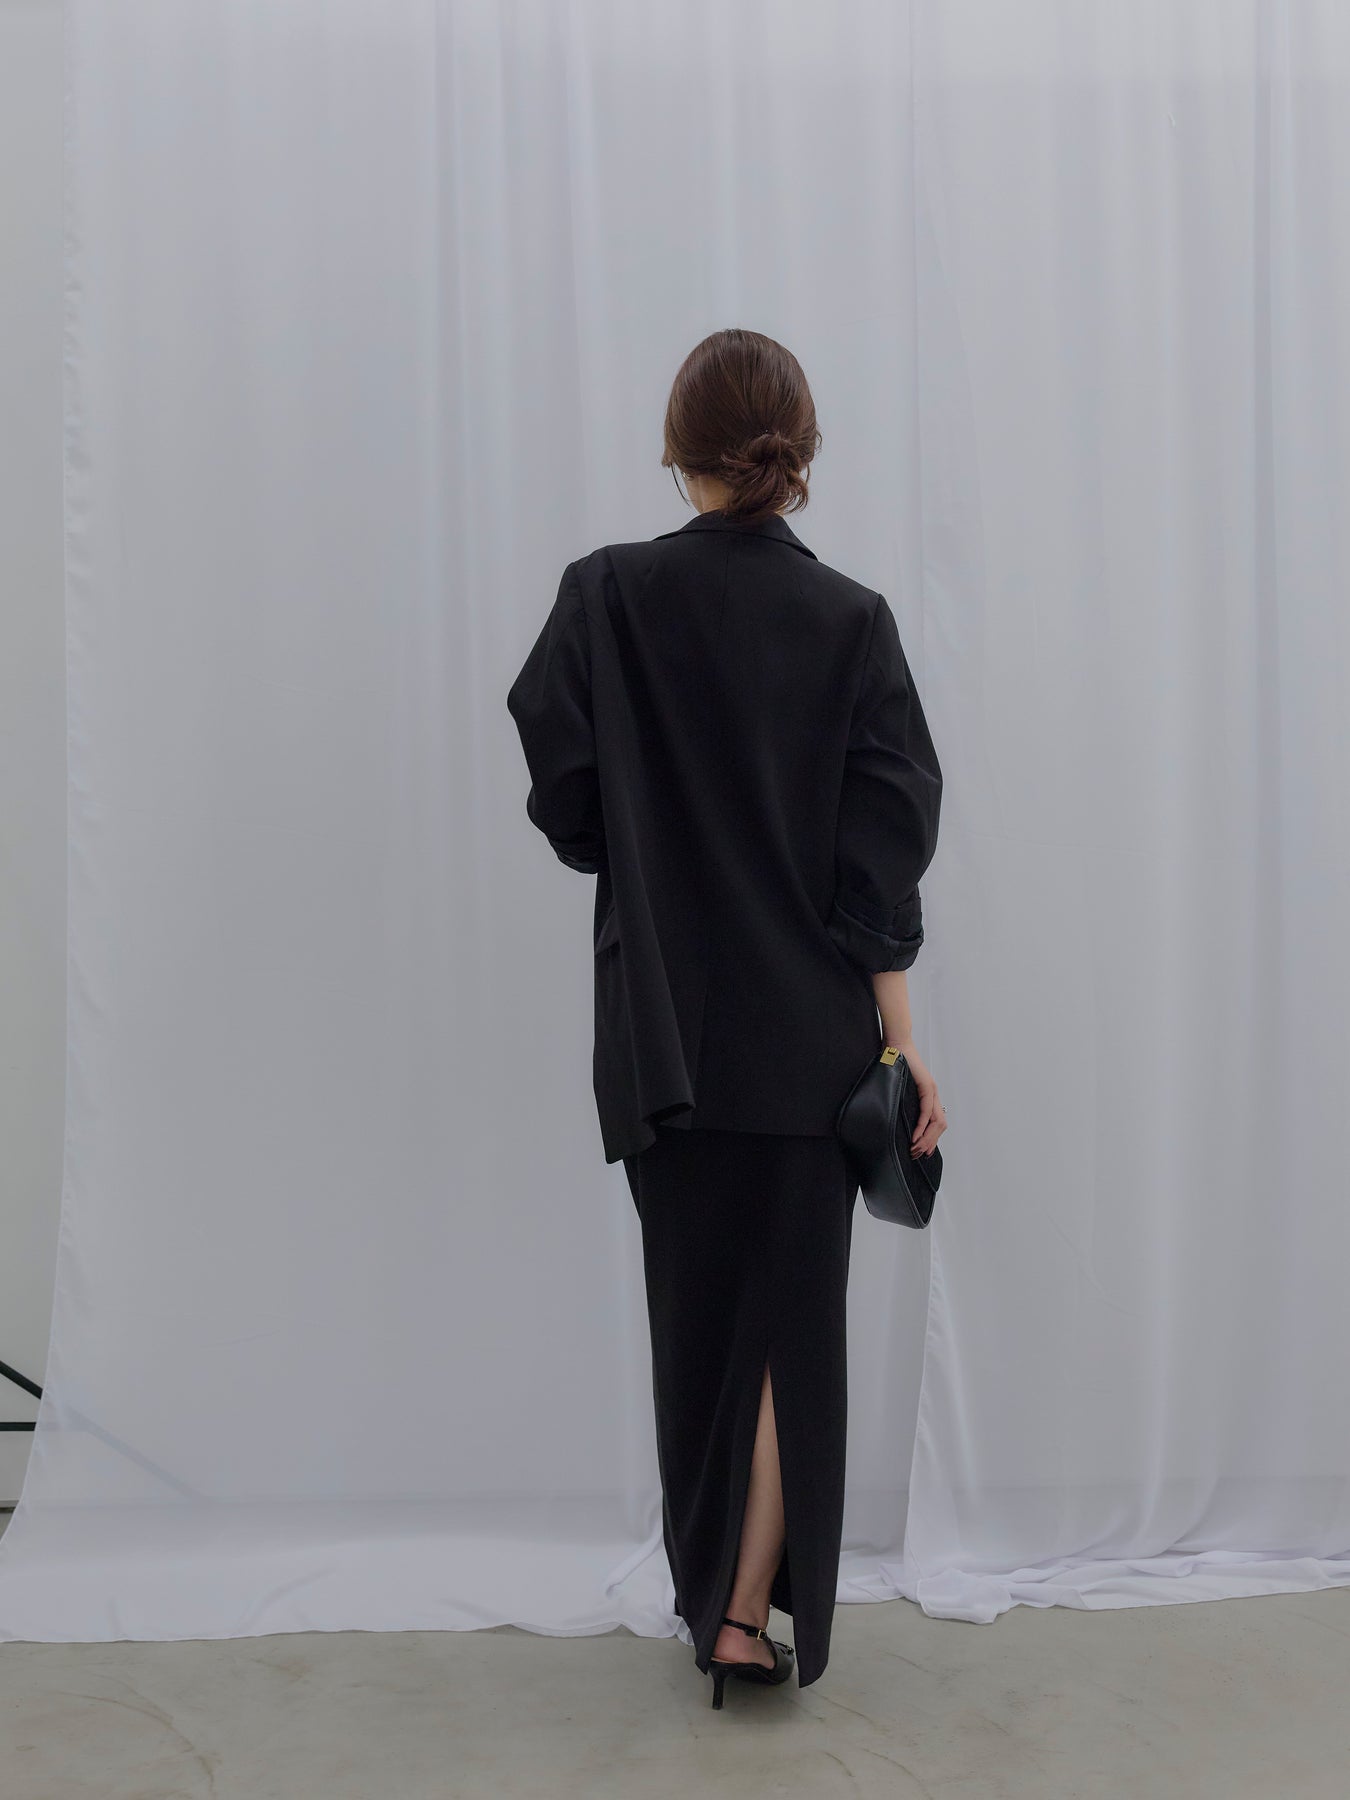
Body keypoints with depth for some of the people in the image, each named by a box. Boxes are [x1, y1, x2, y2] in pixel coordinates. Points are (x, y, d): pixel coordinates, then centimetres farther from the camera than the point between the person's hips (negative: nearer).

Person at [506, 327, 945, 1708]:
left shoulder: (605, 596, -5)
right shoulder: (851, 620, -4)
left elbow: (565, 808, -5)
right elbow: (887, 846, -7)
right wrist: (901, 1039, -3)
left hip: (661, 1026, 1)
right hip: (809, 1026, 0)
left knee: (694, 1312, 14)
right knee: (794, 1314, 10)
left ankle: (707, 1590, 28)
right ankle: (755, 1611, 9)